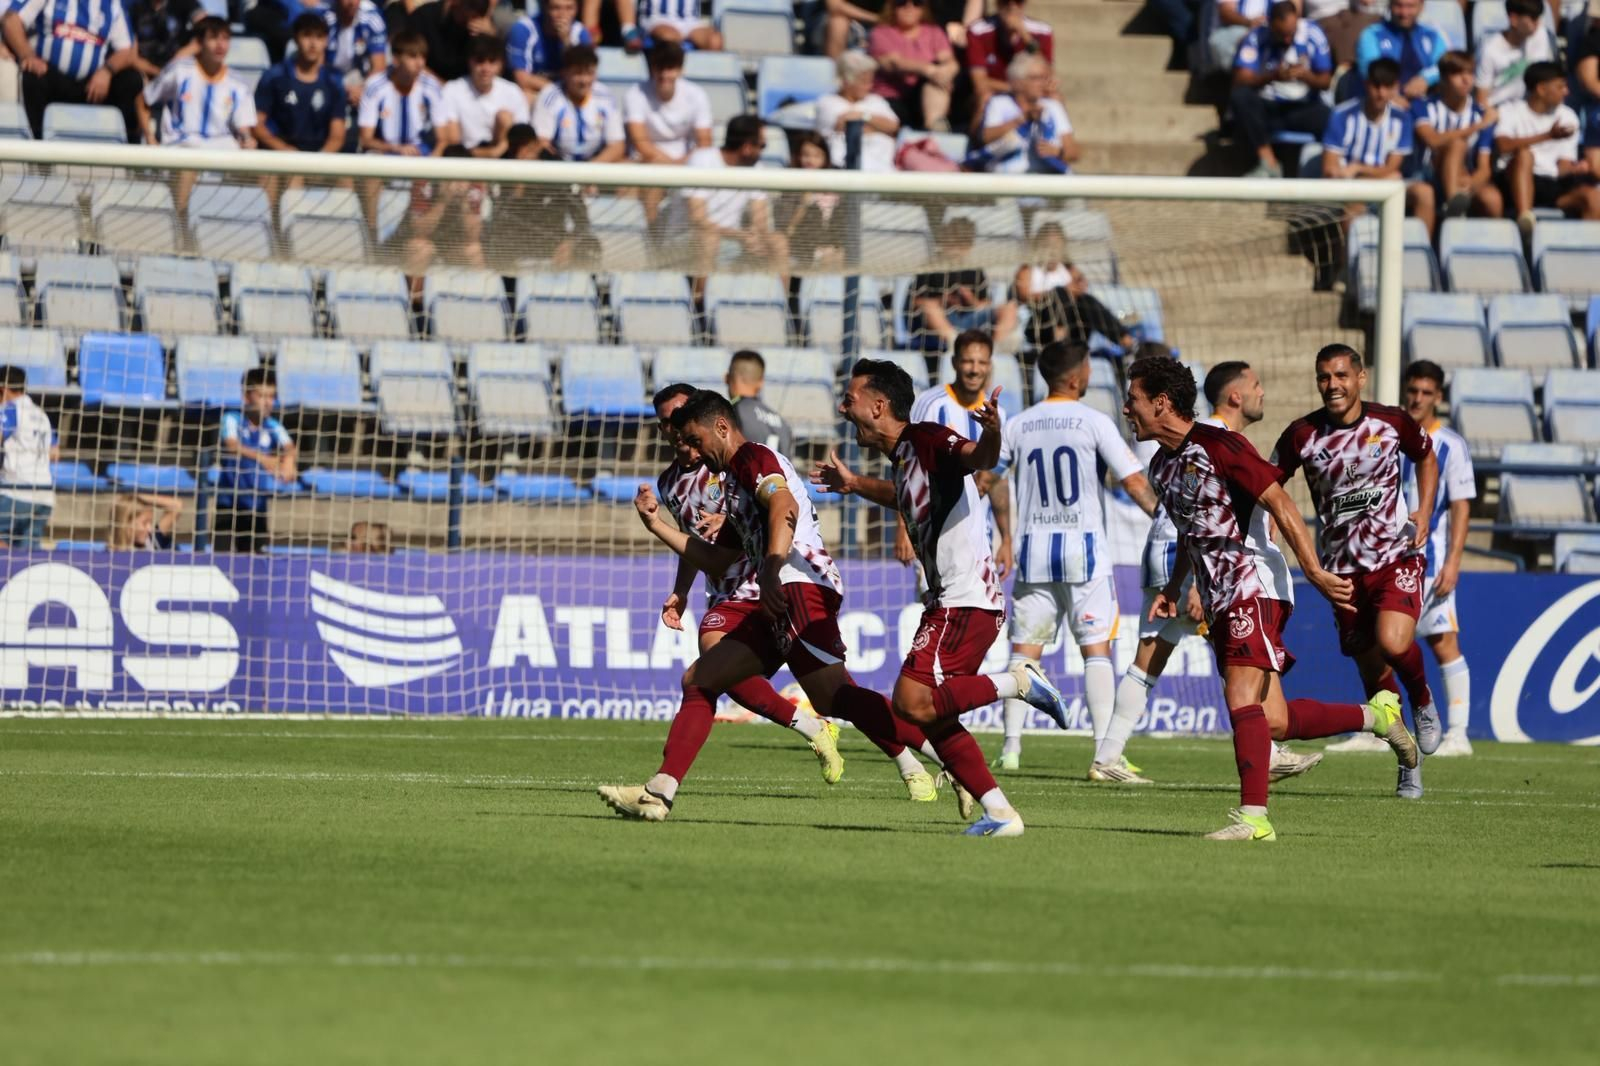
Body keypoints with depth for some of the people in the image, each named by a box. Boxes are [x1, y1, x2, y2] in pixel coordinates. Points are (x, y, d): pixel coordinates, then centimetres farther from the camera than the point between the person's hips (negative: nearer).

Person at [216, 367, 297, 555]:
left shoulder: (273, 427, 1)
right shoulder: (232, 420, -8)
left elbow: (290, 447, -17)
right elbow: (232, 446, -28)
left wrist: (289, 459, -44)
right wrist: (262, 458, -46)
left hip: (257, 505, 3)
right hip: (228, 504, -3)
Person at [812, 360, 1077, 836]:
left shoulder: (927, 440, -13)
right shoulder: (902, 456, 15)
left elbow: (979, 458, -35)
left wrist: (992, 433, -56)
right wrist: (855, 485, 49)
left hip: (966, 600, -10)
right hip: (949, 600, 10)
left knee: (913, 702, -18)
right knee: (933, 717, 8)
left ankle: (1018, 681, -9)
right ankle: (1000, 813, 9)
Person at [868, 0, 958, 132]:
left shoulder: (934, 33, 15)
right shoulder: (881, 33, 5)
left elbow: (951, 63, -1)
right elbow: (894, 63, -13)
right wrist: (927, 68, -29)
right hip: (891, 100, -3)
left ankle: (935, 124, -43)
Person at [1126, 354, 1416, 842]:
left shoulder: (1218, 446, -12)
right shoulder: (1161, 467, 14)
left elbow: (1280, 504, -16)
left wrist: (1314, 572, -22)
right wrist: (1173, 588, 19)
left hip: (1253, 581, -8)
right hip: (1219, 599, 8)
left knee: (1242, 697, -20)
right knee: (1275, 722, 2)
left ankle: (1252, 816, -24)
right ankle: (1375, 714, 20)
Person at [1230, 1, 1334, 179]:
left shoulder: (1313, 34, -6)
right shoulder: (1256, 38, -9)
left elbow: (1326, 81, -2)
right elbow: (1240, 80, -18)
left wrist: (1305, 76, -24)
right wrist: (1272, 75, -34)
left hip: (1303, 107, -1)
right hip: (1267, 107, 1)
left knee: (1327, 117, -33)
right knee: (1240, 96, -31)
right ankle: (1269, 162, -29)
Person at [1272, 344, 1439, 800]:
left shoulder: (1393, 422, -4)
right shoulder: (1302, 435, -5)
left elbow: (1426, 457, 16)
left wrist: (1424, 512, 3)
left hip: (1397, 555, -2)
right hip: (1344, 569, 2)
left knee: (1393, 643, -27)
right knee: (1374, 675, 4)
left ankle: (1423, 701, 7)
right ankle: (1409, 765, 24)